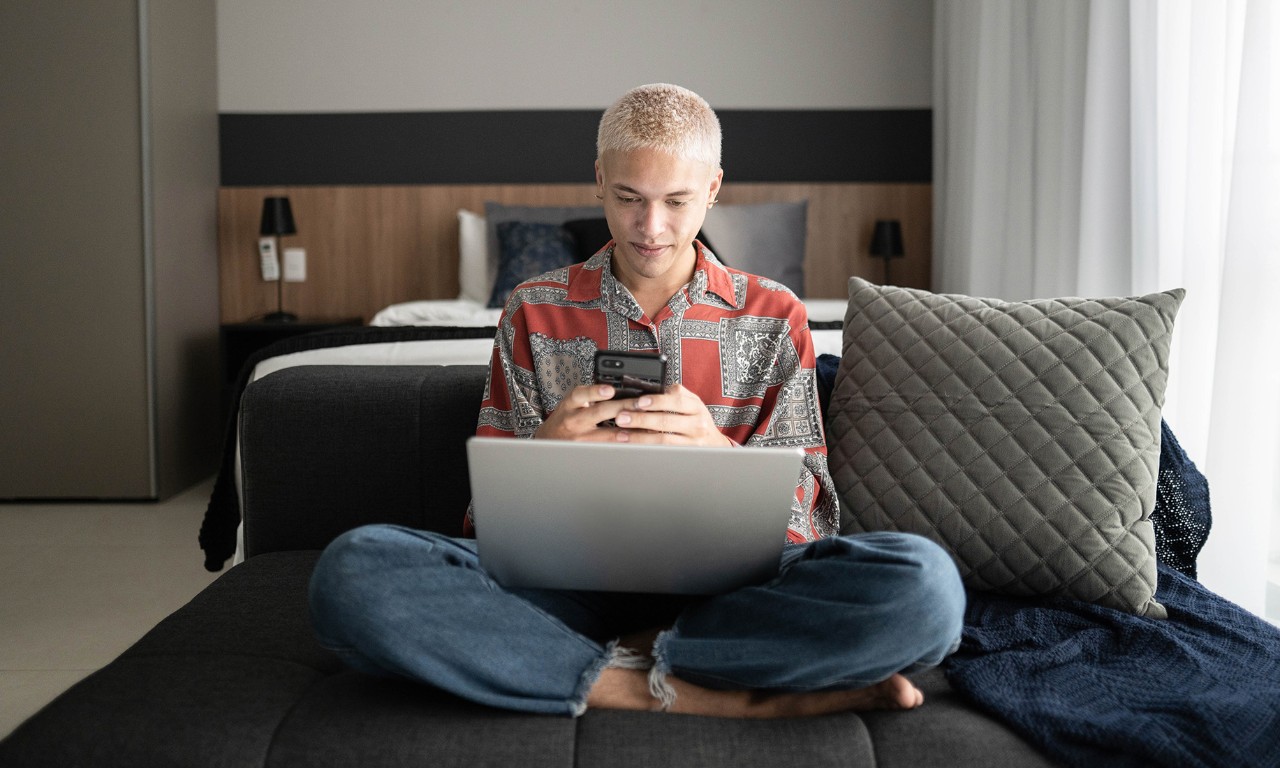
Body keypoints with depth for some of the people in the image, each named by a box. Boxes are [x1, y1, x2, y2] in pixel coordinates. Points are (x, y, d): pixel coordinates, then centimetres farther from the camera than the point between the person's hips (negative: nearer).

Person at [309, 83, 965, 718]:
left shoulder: (773, 316, 11)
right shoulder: (535, 312, 11)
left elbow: (808, 514, 6)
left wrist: (715, 449, -16)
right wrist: (544, 450, -14)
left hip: (726, 586, 0)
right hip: (570, 579, 1)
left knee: (923, 582, -31)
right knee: (352, 570, -29)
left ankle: (632, 660, -17)